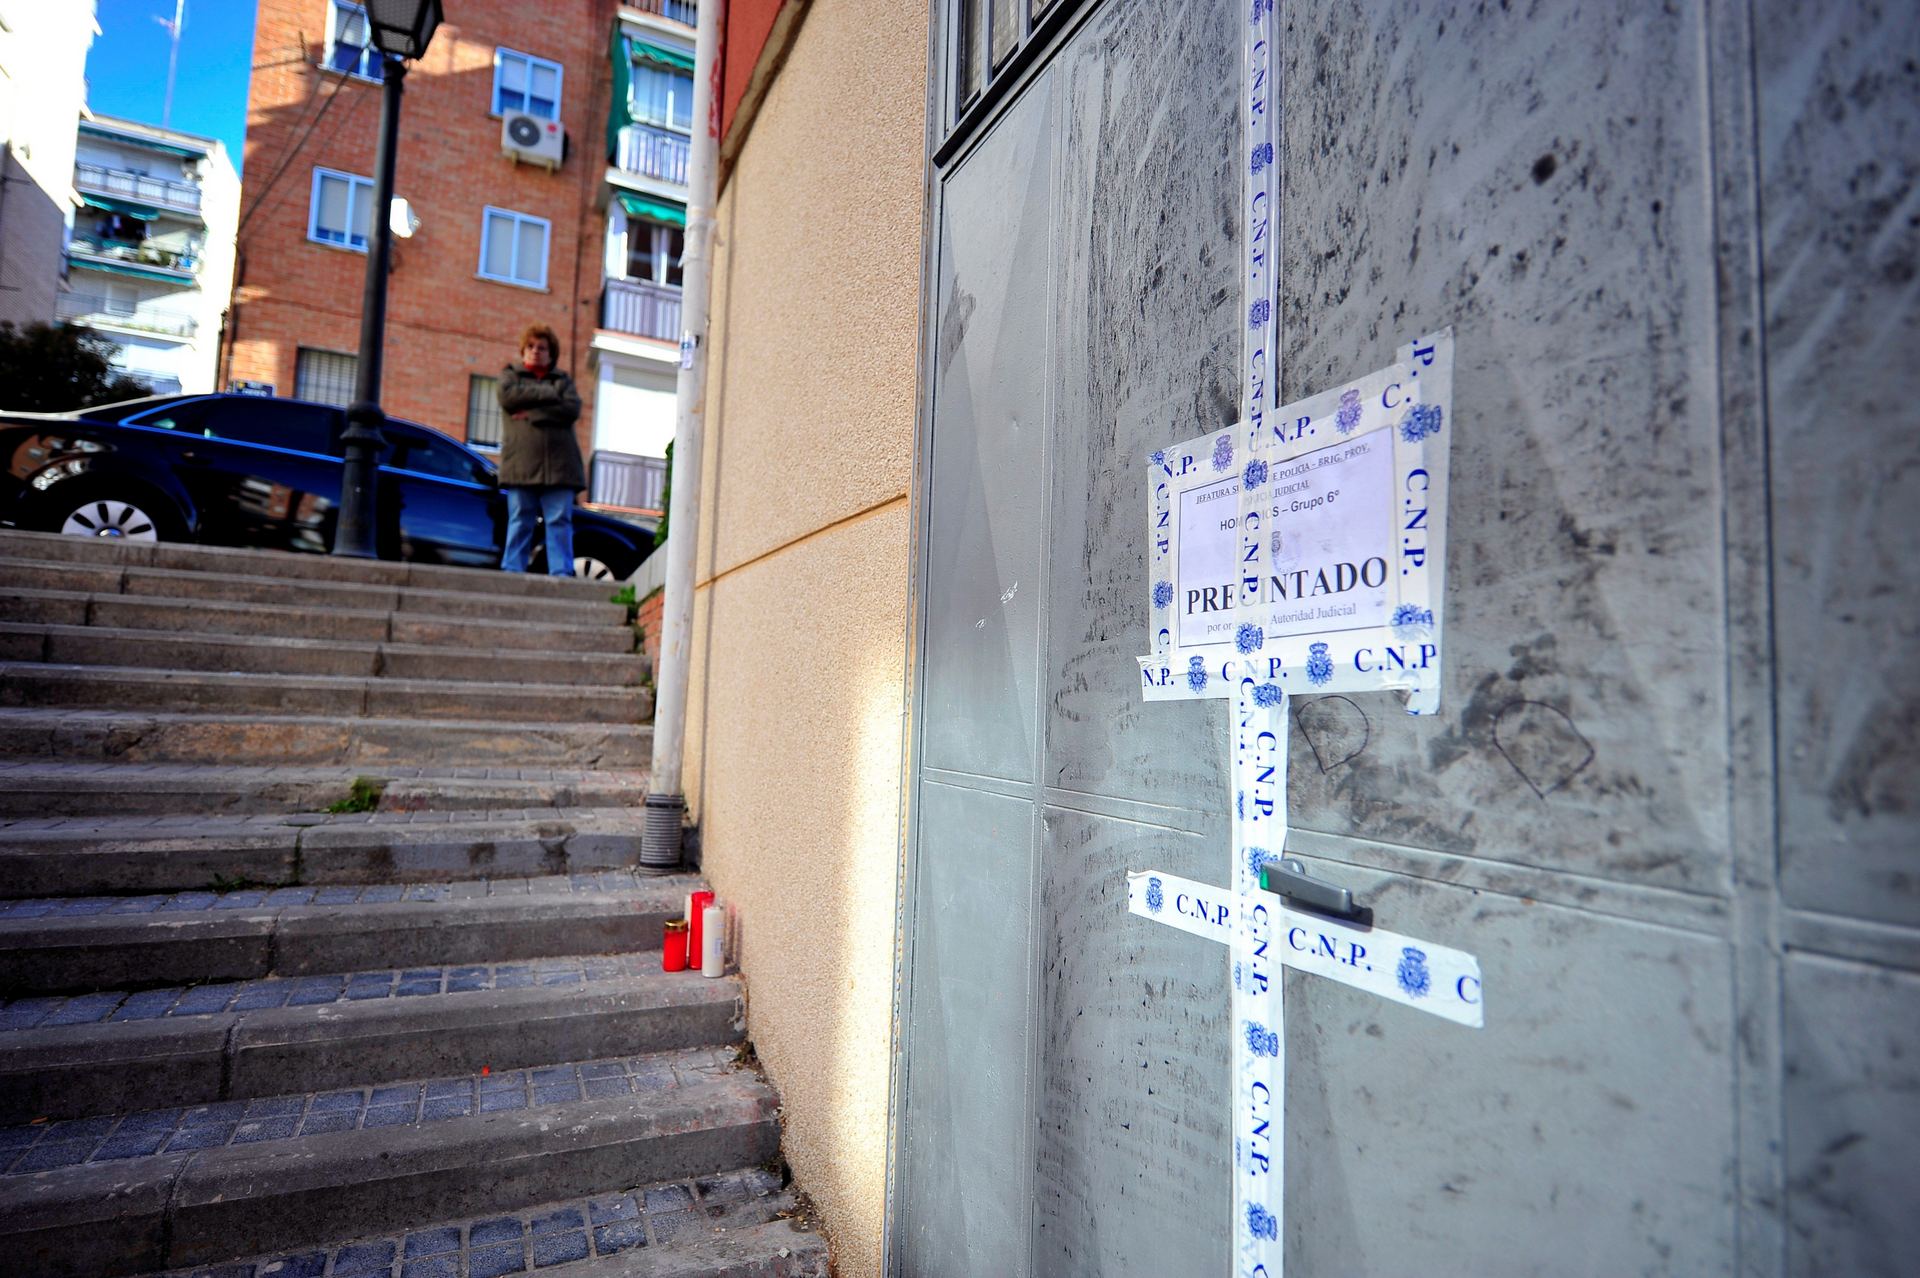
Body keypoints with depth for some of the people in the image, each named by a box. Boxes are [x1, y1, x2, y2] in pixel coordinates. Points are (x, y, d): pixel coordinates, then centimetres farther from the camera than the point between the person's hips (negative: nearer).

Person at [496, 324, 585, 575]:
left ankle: (562, 574, -7)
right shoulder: (511, 374, 19)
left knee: (560, 521, -5)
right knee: (519, 521, -1)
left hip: (558, 463, 0)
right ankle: (512, 571, 1)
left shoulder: (563, 379, 19)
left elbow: (572, 409, -1)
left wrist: (532, 413, -7)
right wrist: (549, 393, -3)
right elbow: (508, 396, -4)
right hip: (522, 462, 0)